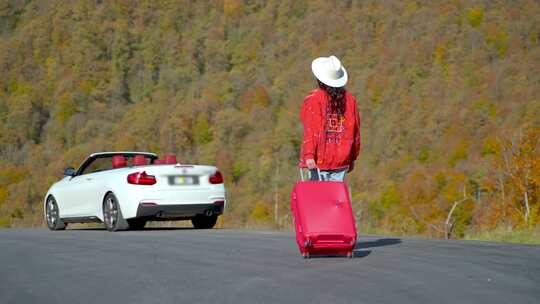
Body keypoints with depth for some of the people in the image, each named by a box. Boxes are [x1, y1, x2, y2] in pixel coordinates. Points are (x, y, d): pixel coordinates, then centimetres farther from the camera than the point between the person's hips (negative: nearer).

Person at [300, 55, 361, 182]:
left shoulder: (313, 100, -7)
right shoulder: (350, 99, 5)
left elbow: (310, 130, -12)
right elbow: (355, 131, 9)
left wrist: (309, 155, -13)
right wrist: (352, 158, 17)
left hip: (319, 159, -3)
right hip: (341, 161, 3)